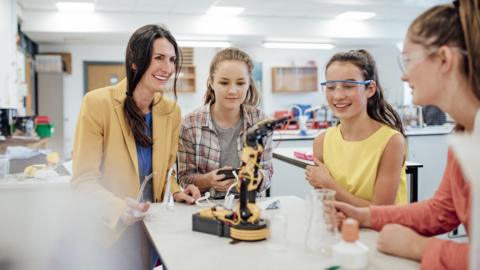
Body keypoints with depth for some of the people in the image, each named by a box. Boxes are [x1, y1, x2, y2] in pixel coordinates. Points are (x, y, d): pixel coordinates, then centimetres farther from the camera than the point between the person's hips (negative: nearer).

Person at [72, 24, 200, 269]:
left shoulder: (171, 110, -1)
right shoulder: (98, 103, -16)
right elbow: (84, 180, -16)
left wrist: (176, 192, -10)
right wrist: (119, 207, -32)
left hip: (152, 226, 5)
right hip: (107, 228, -4)